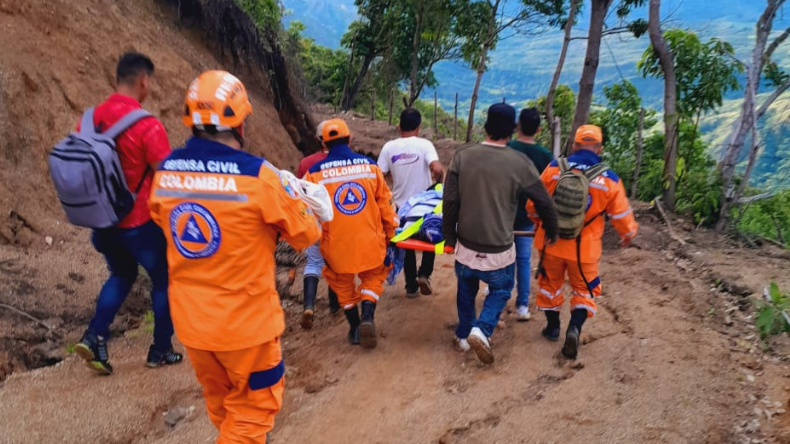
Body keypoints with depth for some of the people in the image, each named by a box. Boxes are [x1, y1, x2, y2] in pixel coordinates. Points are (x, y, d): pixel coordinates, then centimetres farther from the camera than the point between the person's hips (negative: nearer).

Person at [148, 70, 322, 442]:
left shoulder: (165, 173, -6)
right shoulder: (257, 175, -21)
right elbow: (306, 235, -9)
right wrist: (293, 200, 11)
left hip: (189, 319, 6)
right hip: (244, 320, -5)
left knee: (221, 405, 26)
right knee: (253, 406, 16)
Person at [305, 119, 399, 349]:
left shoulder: (316, 172, -7)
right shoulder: (370, 166, -3)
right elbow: (385, 203, 3)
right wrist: (389, 233, 16)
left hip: (336, 243, 0)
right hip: (369, 239, 1)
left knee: (343, 283, 21)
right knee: (373, 277, 22)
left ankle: (354, 327, 26)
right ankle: (367, 317, 1)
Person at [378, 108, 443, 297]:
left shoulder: (389, 147, -6)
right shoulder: (424, 144, -13)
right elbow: (438, 170, -26)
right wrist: (437, 183, -5)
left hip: (402, 206, 2)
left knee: (407, 247, 15)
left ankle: (411, 287, 21)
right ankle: (424, 274, 4)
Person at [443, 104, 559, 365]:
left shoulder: (462, 156, -7)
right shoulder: (520, 163, -10)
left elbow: (450, 201, -6)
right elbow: (544, 202, -1)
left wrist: (449, 236, 7)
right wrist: (551, 231, 17)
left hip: (466, 246, 2)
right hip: (499, 250, -2)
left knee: (466, 291, 26)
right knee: (500, 291, 22)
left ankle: (463, 335, 36)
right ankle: (482, 329, 1)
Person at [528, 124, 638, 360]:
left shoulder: (555, 168, -9)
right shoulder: (609, 180, -10)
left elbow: (534, 203, -1)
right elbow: (622, 216, -2)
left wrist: (537, 222, 21)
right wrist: (629, 235, 20)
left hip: (551, 242, 1)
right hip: (584, 248, -1)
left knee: (551, 283, 23)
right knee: (585, 290, 18)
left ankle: (552, 327, 36)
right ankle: (575, 328, -4)